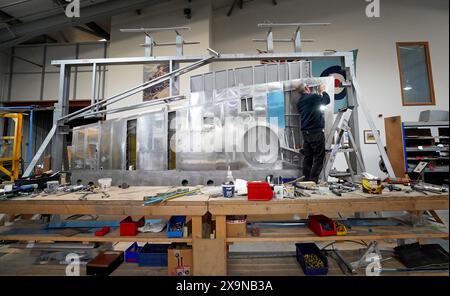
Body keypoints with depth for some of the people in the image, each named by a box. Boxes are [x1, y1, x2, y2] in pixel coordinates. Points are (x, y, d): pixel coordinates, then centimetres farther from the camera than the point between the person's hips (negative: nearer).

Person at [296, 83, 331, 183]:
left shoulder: (300, 102, 12)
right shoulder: (313, 97, -9)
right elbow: (327, 100, 7)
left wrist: (319, 93, 26)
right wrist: (323, 91, 24)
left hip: (305, 132, 7)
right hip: (316, 132, -7)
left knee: (308, 157, 10)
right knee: (319, 157, -1)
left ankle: (306, 179, 14)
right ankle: (313, 180, -1)